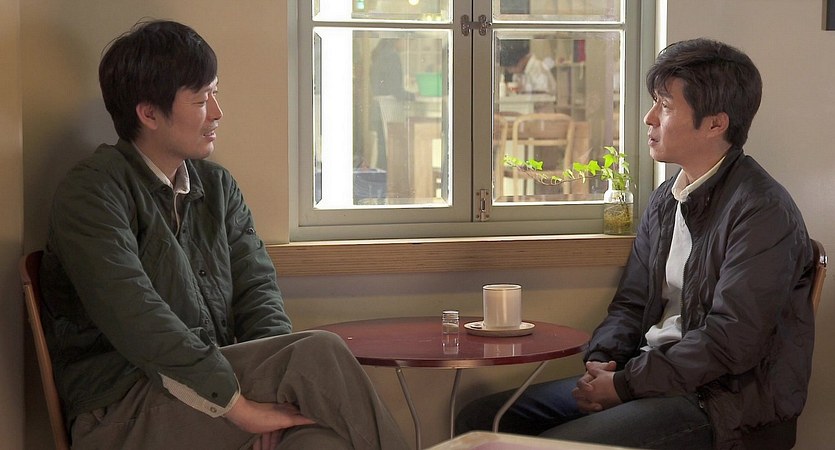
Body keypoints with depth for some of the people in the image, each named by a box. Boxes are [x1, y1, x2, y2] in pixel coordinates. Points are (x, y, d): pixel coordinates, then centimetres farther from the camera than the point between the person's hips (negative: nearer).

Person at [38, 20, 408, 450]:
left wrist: (275, 385, -13)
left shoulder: (217, 186, 16)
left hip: (219, 380, 6)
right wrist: (239, 404, -24)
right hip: (126, 415, -5)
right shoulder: (91, 192, -7)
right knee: (319, 353, -24)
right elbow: (134, 320, -19)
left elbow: (257, 288, 7)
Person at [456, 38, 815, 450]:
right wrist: (602, 362, -2)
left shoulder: (763, 212, -13)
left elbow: (730, 341, -20)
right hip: (652, 377, 8)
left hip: (724, 404, -8)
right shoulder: (665, 200, 14)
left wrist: (626, 384, -16)